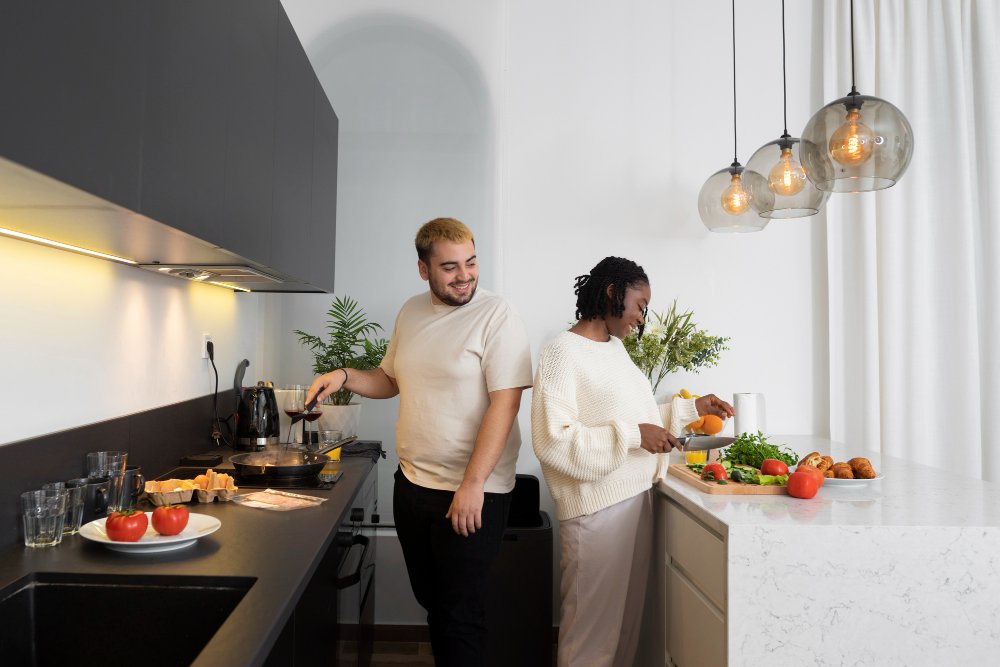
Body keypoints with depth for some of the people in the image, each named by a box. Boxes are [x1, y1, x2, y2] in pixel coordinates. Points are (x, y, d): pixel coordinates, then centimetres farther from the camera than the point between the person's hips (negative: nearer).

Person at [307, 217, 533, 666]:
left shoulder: (495, 316, -14)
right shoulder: (410, 313, 7)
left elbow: (505, 402, -19)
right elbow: (392, 380, 18)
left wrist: (472, 484, -21)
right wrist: (345, 376, -1)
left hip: (471, 493, -6)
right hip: (411, 483, 6)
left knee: (459, 613, 6)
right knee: (430, 600, 21)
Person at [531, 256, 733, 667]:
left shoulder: (614, 346, 11)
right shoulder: (563, 352, -15)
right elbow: (553, 440, -22)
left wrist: (690, 408, 14)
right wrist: (633, 435, -22)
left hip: (636, 495, 9)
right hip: (597, 506, -8)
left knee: (628, 618, 18)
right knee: (594, 627, 6)